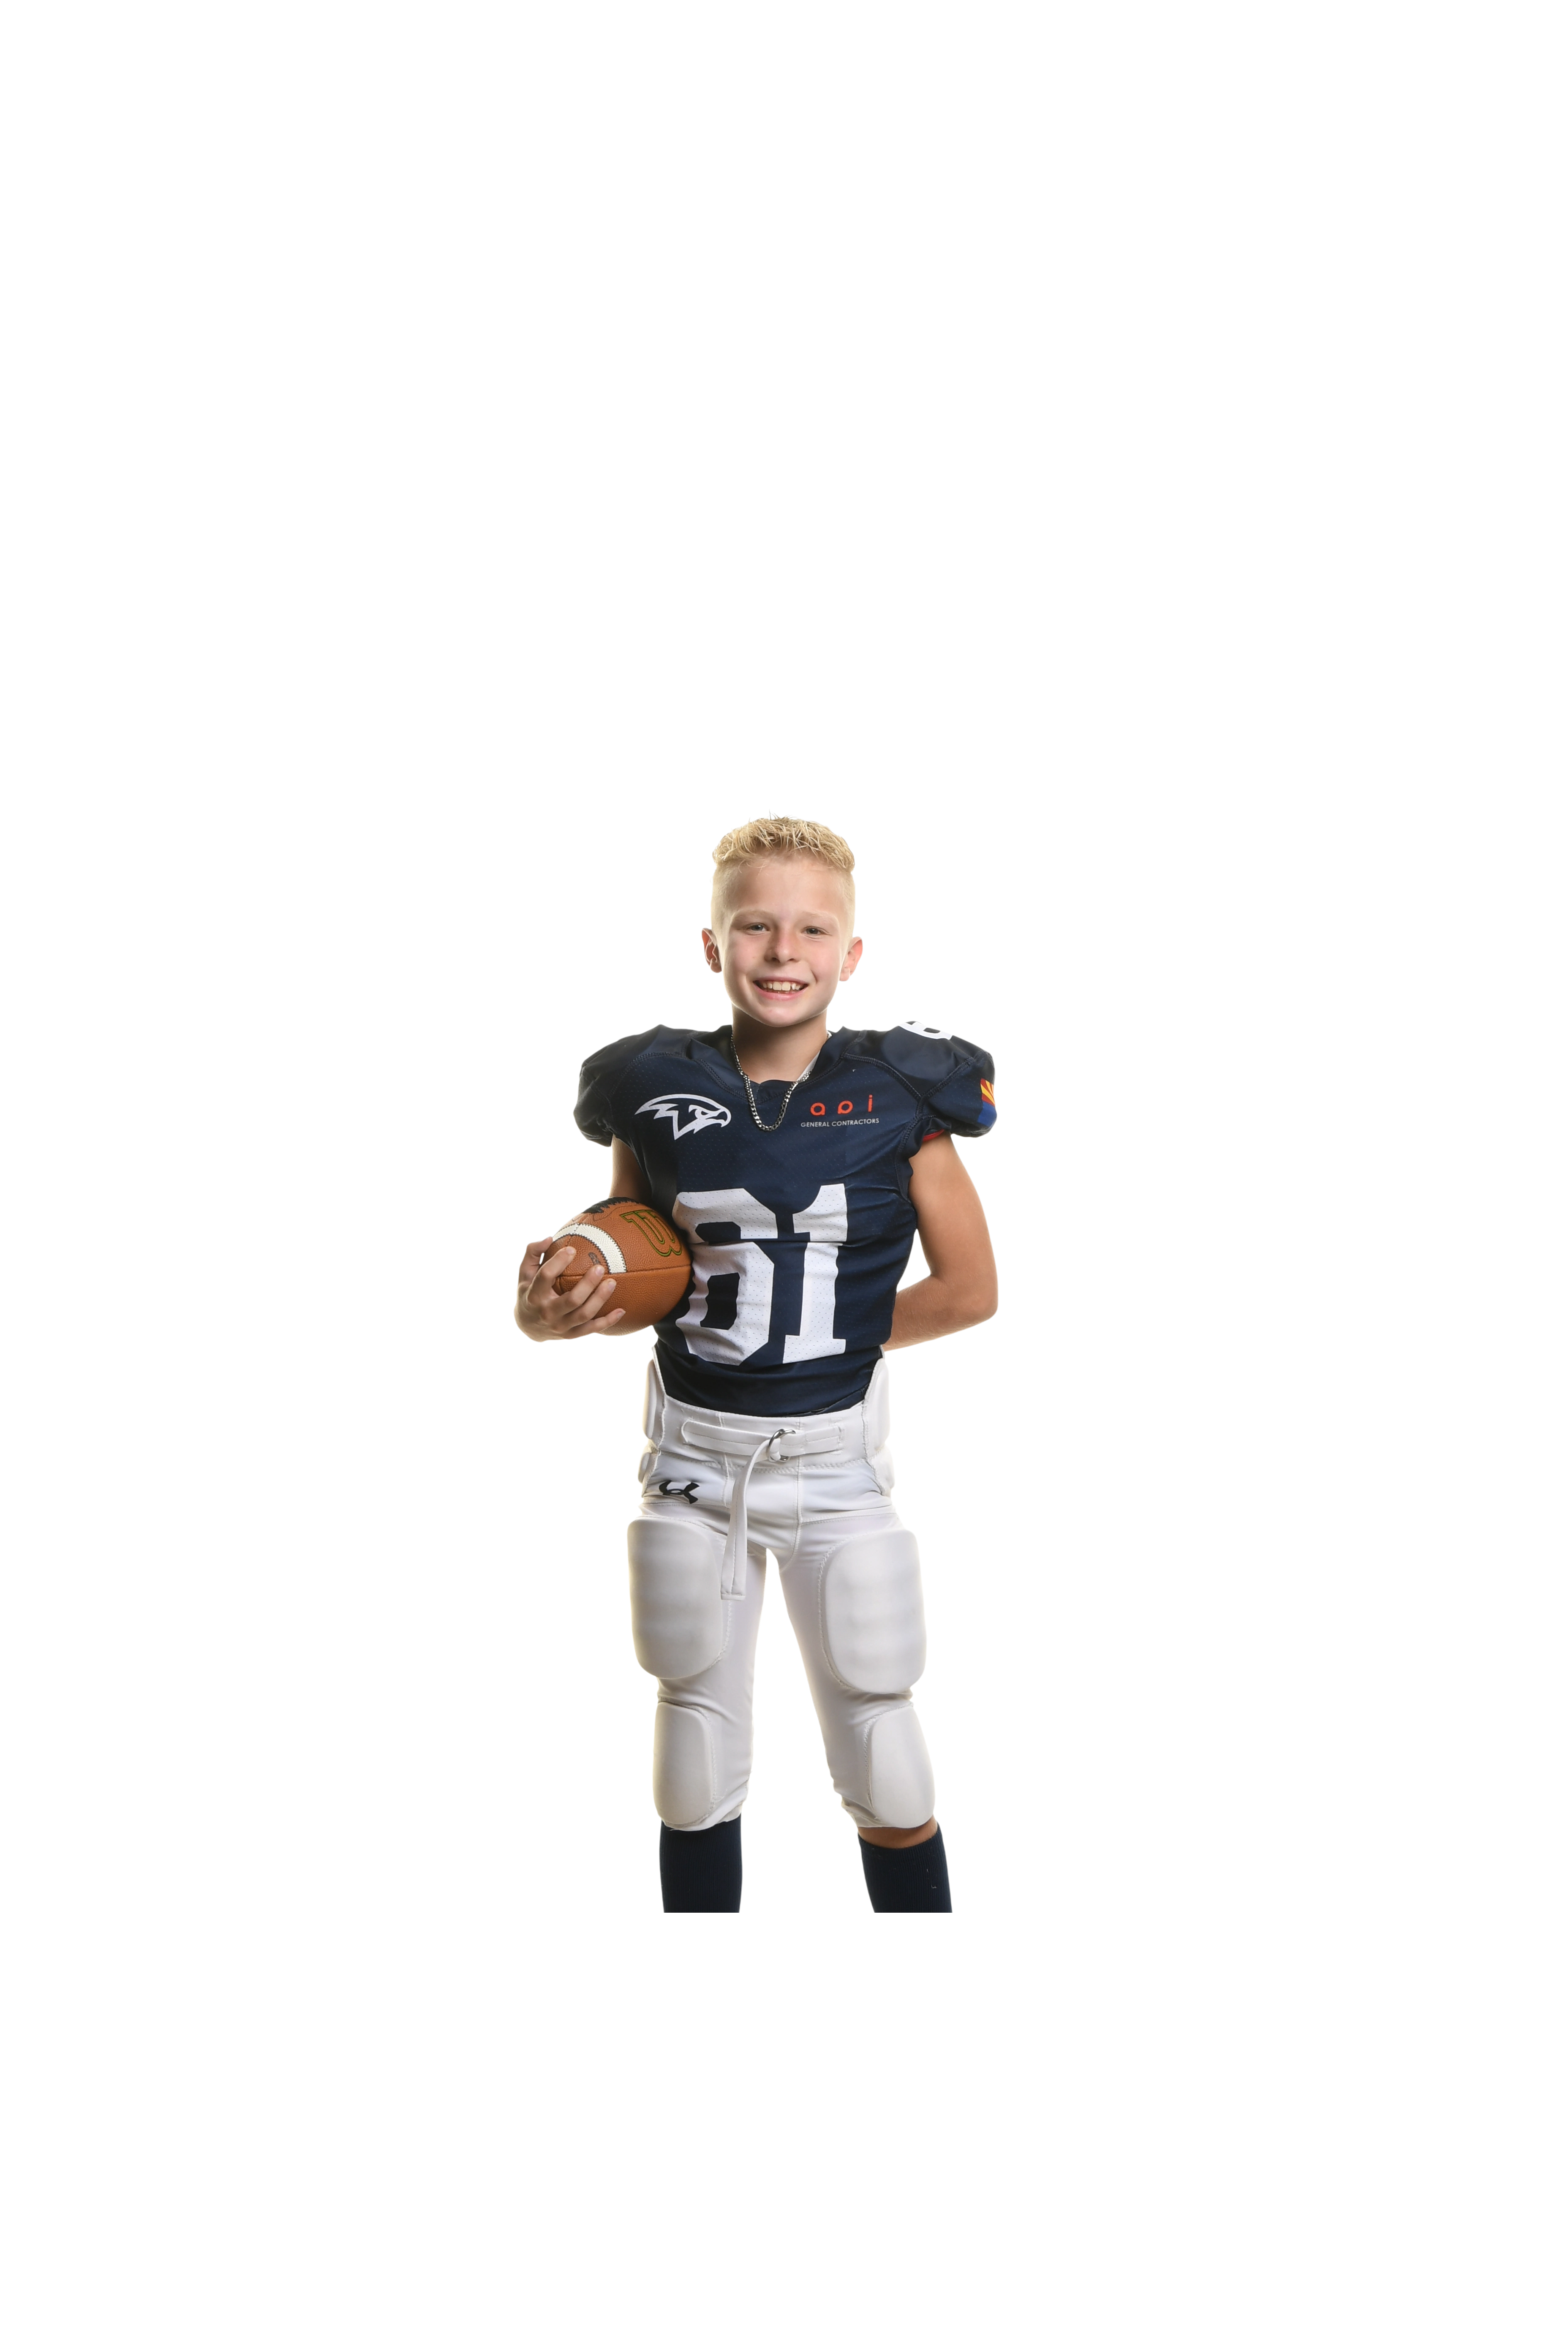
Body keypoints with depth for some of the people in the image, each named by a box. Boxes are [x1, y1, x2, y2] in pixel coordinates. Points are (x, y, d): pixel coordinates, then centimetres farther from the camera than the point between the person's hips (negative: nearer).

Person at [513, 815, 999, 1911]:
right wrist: (558, 1310, -13)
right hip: (693, 1451, 2)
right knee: (697, 1740, 14)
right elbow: (629, 1277, 7)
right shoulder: (657, 1091, -2)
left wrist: (836, 1337, -4)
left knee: (881, 1741, 3)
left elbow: (971, 1287, -3)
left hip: (837, 1452, -2)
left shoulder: (899, 1094, -7)